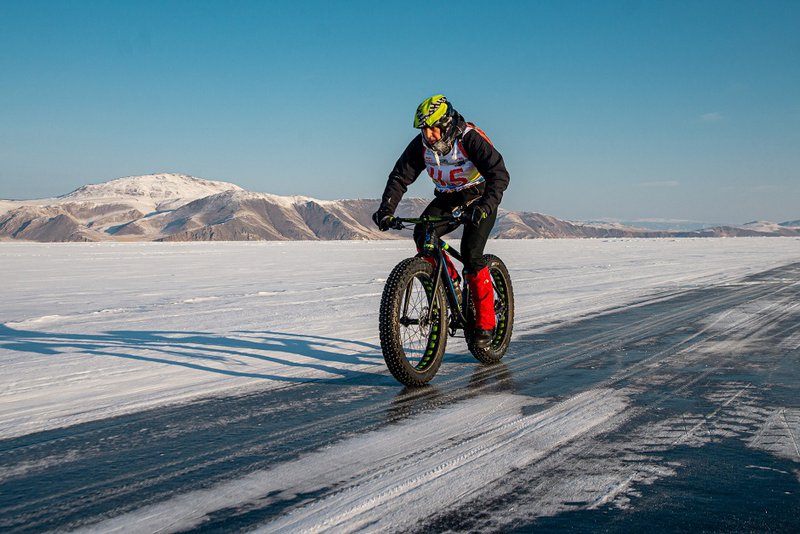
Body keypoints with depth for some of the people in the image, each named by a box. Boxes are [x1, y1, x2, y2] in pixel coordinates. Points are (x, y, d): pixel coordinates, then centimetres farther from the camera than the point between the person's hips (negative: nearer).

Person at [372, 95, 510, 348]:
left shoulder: (471, 139, -26)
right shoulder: (421, 145, -12)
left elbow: (499, 174, -35)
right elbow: (400, 177, -10)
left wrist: (485, 206, -51)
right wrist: (386, 209, -26)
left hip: (479, 197, -5)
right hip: (448, 198, 5)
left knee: (470, 253, -22)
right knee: (421, 235, -23)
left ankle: (486, 323, -10)